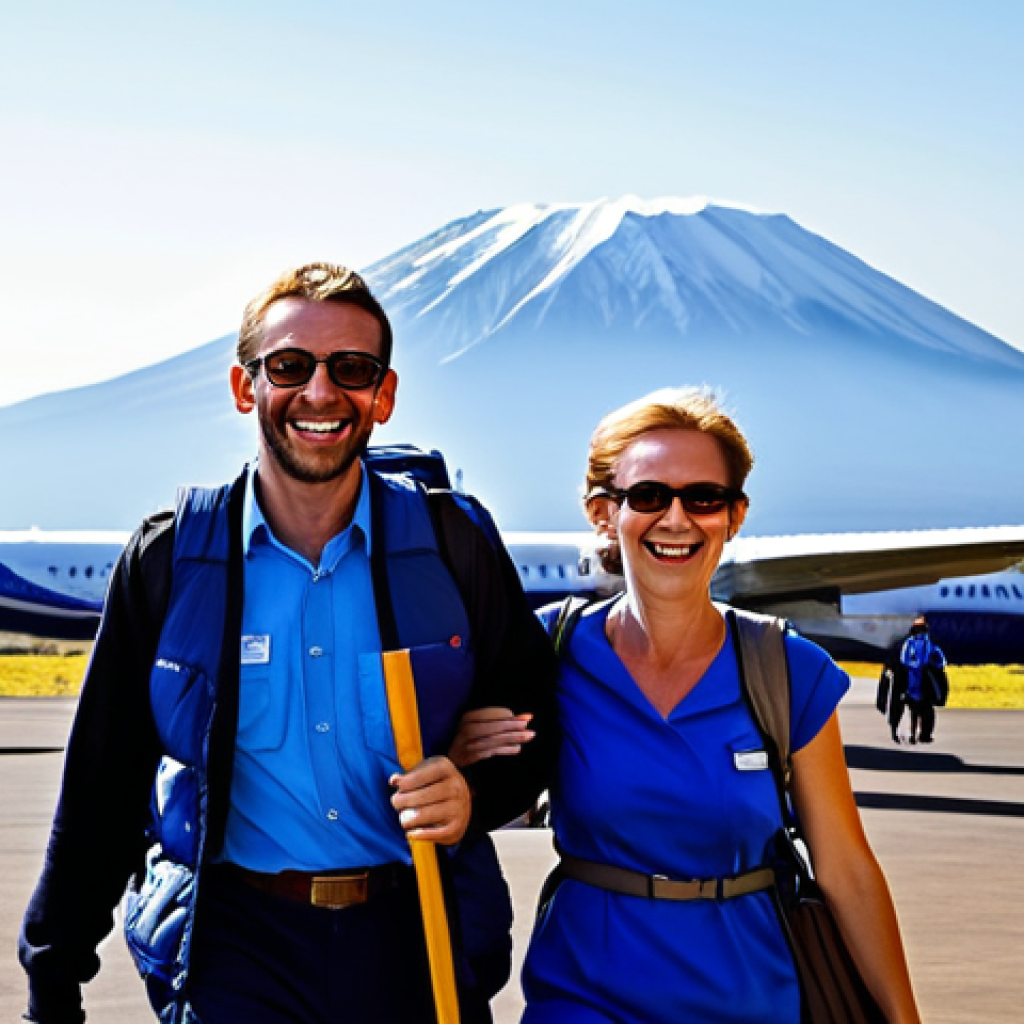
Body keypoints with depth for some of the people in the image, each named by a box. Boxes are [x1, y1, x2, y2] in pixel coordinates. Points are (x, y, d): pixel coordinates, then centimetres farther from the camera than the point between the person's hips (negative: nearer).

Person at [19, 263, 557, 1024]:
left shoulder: (456, 547, -1)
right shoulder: (168, 562, -1)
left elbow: (536, 723, 9)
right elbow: (102, 788, 5)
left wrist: (479, 794, -14)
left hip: (419, 937, 1)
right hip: (235, 942, -1)